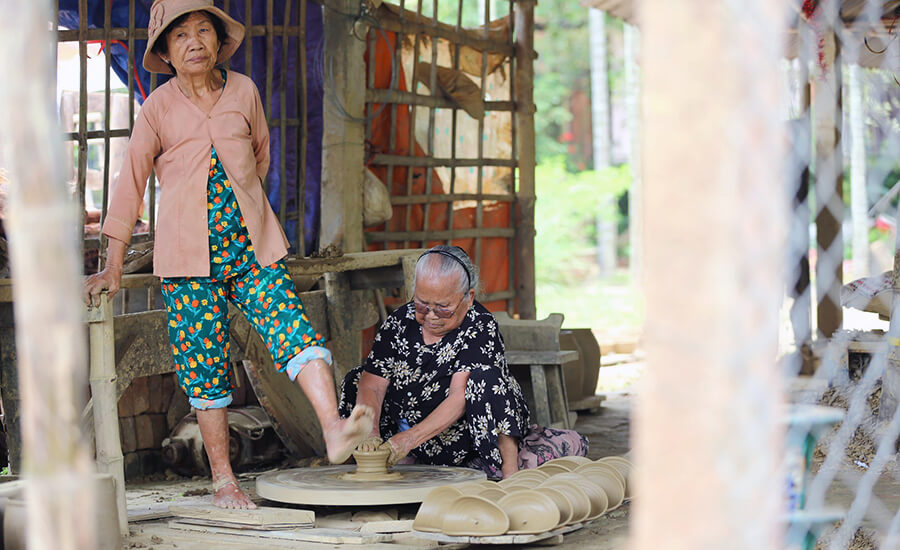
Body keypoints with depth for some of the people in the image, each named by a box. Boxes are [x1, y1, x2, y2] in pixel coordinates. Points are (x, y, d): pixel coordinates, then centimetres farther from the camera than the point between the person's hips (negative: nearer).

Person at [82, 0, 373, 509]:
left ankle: (335, 429, -37)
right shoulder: (158, 109, 0)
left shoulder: (244, 91, 6)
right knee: (204, 363, -1)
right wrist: (114, 266, 1)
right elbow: (131, 184, 3)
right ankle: (224, 480, 7)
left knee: (292, 324, -20)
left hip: (252, 246, 2)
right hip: (187, 256, -1)